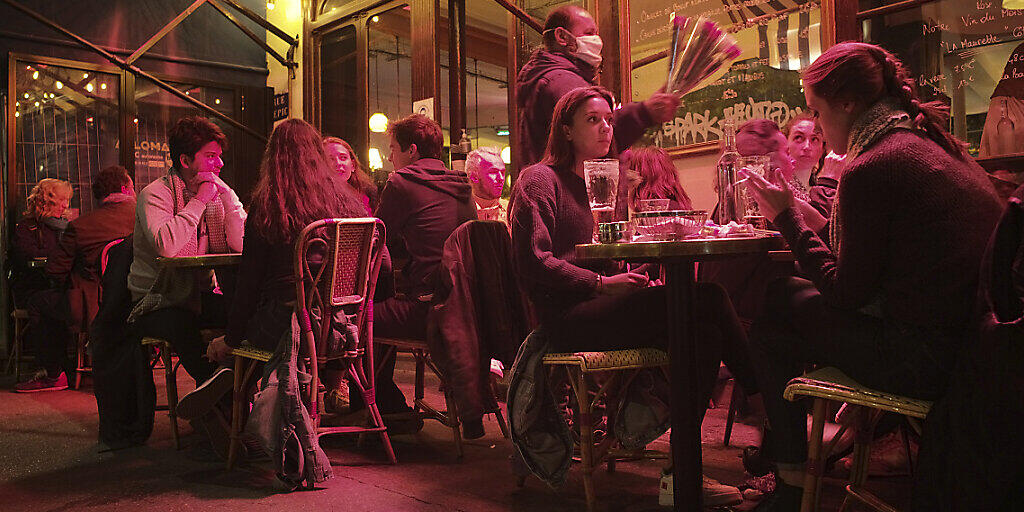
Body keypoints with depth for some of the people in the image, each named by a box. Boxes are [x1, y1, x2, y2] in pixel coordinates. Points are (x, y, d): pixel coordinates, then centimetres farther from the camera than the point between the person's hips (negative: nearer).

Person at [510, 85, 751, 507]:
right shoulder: (540, 179, 1)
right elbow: (533, 261, -11)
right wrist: (602, 283, -19)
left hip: (600, 307, 8)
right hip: (567, 317, -8)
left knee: (705, 335, -20)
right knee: (707, 298, -24)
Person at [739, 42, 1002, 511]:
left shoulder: (872, 168, -18)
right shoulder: (939, 146, 11)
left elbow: (846, 293, -12)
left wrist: (787, 216, -3)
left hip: (927, 359, -9)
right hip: (972, 341, 9)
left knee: (771, 330, 4)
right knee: (785, 294, 15)